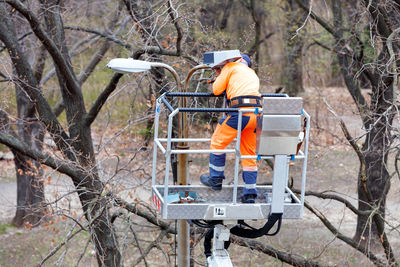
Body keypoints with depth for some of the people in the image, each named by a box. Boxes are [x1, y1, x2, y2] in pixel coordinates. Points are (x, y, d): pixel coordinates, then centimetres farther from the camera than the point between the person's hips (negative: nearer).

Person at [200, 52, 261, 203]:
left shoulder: (230, 67, 12)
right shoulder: (253, 74, 32)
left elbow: (217, 90, 10)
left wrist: (218, 79, 31)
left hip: (241, 112, -6)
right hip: (257, 113, 6)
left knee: (218, 143, 13)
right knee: (250, 153, 10)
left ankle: (216, 179, 22)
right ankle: (250, 194, 6)